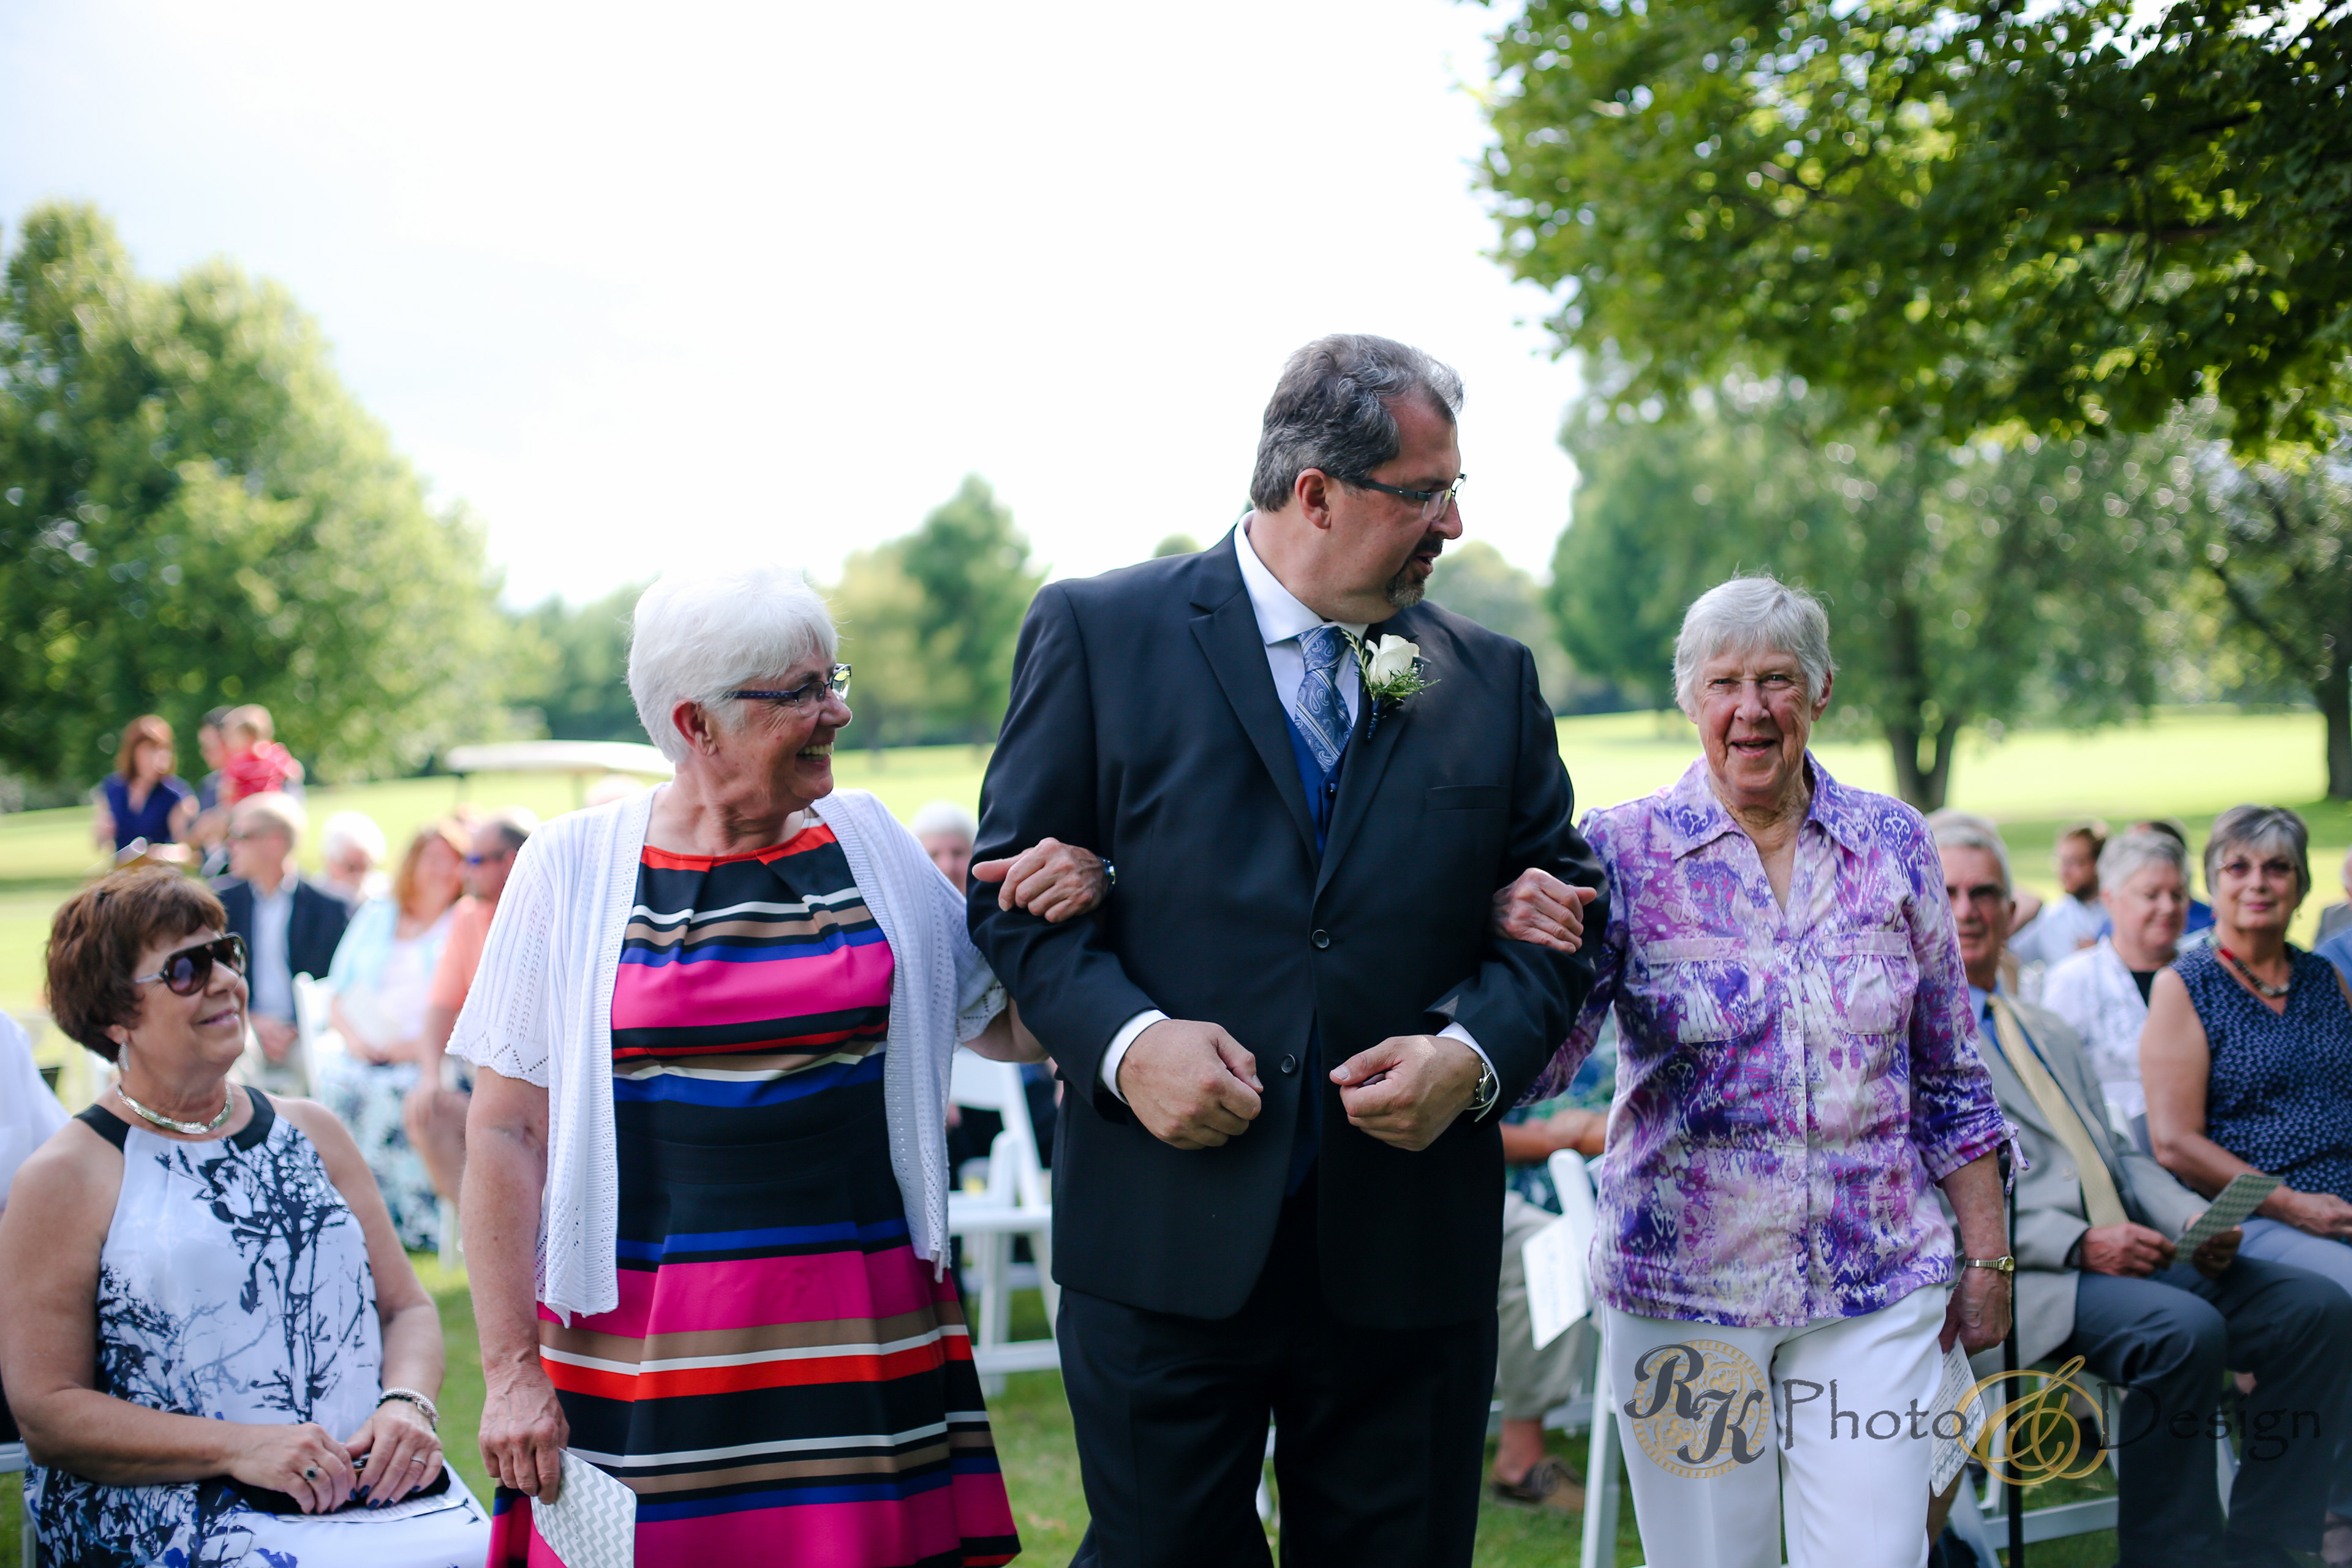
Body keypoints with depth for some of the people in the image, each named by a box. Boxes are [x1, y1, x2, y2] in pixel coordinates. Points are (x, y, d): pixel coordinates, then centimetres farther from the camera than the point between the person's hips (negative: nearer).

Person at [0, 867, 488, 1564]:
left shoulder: (310, 1132, 19)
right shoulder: (66, 1178, 3)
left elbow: (407, 1306, 18)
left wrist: (408, 1404, -5)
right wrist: (240, 1447, -15)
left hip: (378, 1491, 5)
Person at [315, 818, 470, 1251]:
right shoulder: (375, 917, 22)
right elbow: (339, 996, 19)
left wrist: (417, 1047, -15)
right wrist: (354, 1036, -2)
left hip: (430, 1058, -4)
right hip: (369, 1052, 4)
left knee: (393, 1091, -33)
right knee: (338, 1081, -28)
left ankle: (415, 1222, -28)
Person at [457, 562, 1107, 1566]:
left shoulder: (868, 842, 6)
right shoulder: (573, 867, -1)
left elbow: (1011, 1029, 12)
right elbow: (505, 1135, -1)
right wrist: (511, 1371, -5)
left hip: (856, 1332, 2)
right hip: (644, 1348, -2)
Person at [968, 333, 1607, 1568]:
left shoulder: (1491, 680, 11)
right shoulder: (1097, 632, 1)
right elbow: (1013, 886, 1)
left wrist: (1478, 1052, -7)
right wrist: (1122, 1038, -15)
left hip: (1409, 1248, 3)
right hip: (1166, 1242, -3)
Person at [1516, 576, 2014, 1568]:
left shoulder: (1893, 846, 4)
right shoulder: (1622, 852, -3)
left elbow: (1949, 1081, 11)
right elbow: (1537, 1066, -11)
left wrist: (1986, 1257, 10)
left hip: (1876, 1289, 1)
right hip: (1682, 1286, -1)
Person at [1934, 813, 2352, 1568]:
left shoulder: (2051, 1034, 28)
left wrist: (2195, 1220, 2)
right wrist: (2077, 1244, -19)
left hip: (2130, 1250, 8)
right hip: (2016, 1278, -8)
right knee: (2186, 1328, -32)